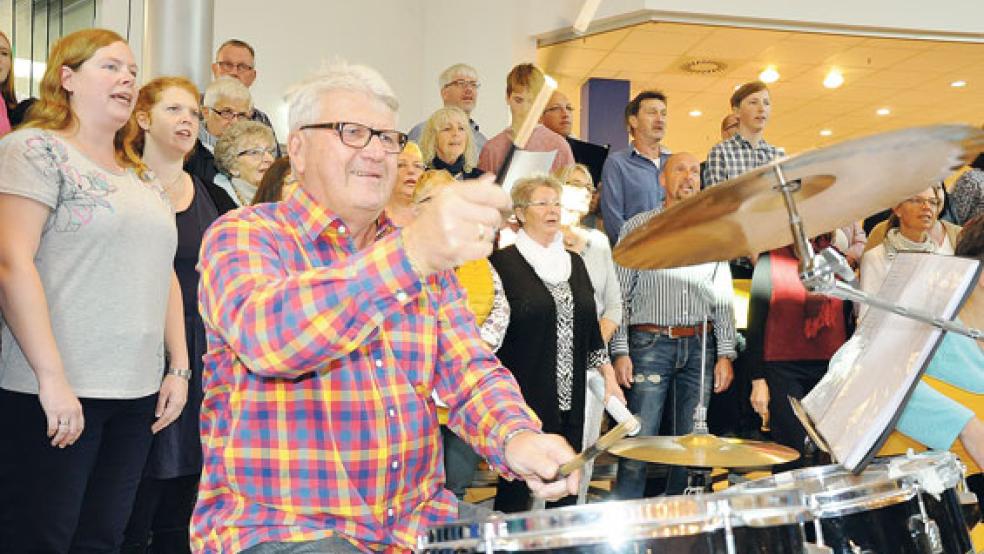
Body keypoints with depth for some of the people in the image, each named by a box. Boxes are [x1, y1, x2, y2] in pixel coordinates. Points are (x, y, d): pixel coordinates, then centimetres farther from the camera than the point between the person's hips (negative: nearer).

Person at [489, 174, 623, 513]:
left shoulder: (573, 262, 14)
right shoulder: (503, 263, -4)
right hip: (522, 396, -6)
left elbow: (590, 327, 18)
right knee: (515, 488, 1)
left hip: (570, 400, 6)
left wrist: (607, 372, 10)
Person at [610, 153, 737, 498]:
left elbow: (723, 299, 12)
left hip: (701, 346, 3)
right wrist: (620, 352, -8)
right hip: (650, 343, -3)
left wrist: (726, 354, 3)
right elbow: (620, 295, 1)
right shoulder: (638, 227, 5)